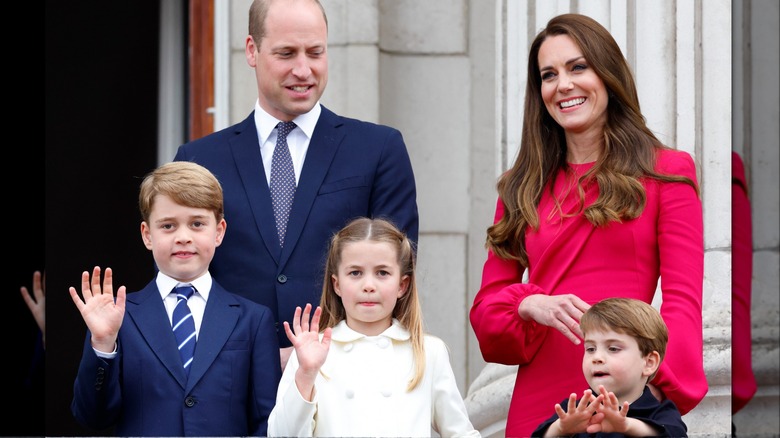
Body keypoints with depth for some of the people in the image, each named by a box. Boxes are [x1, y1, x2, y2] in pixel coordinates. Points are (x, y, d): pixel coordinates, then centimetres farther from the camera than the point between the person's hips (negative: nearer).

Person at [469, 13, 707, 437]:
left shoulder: (666, 172, 3)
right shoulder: (523, 187, 14)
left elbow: (683, 301, -6)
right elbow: (487, 303, 10)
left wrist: (653, 380, -23)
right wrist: (530, 305, -13)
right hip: (536, 404, 3)